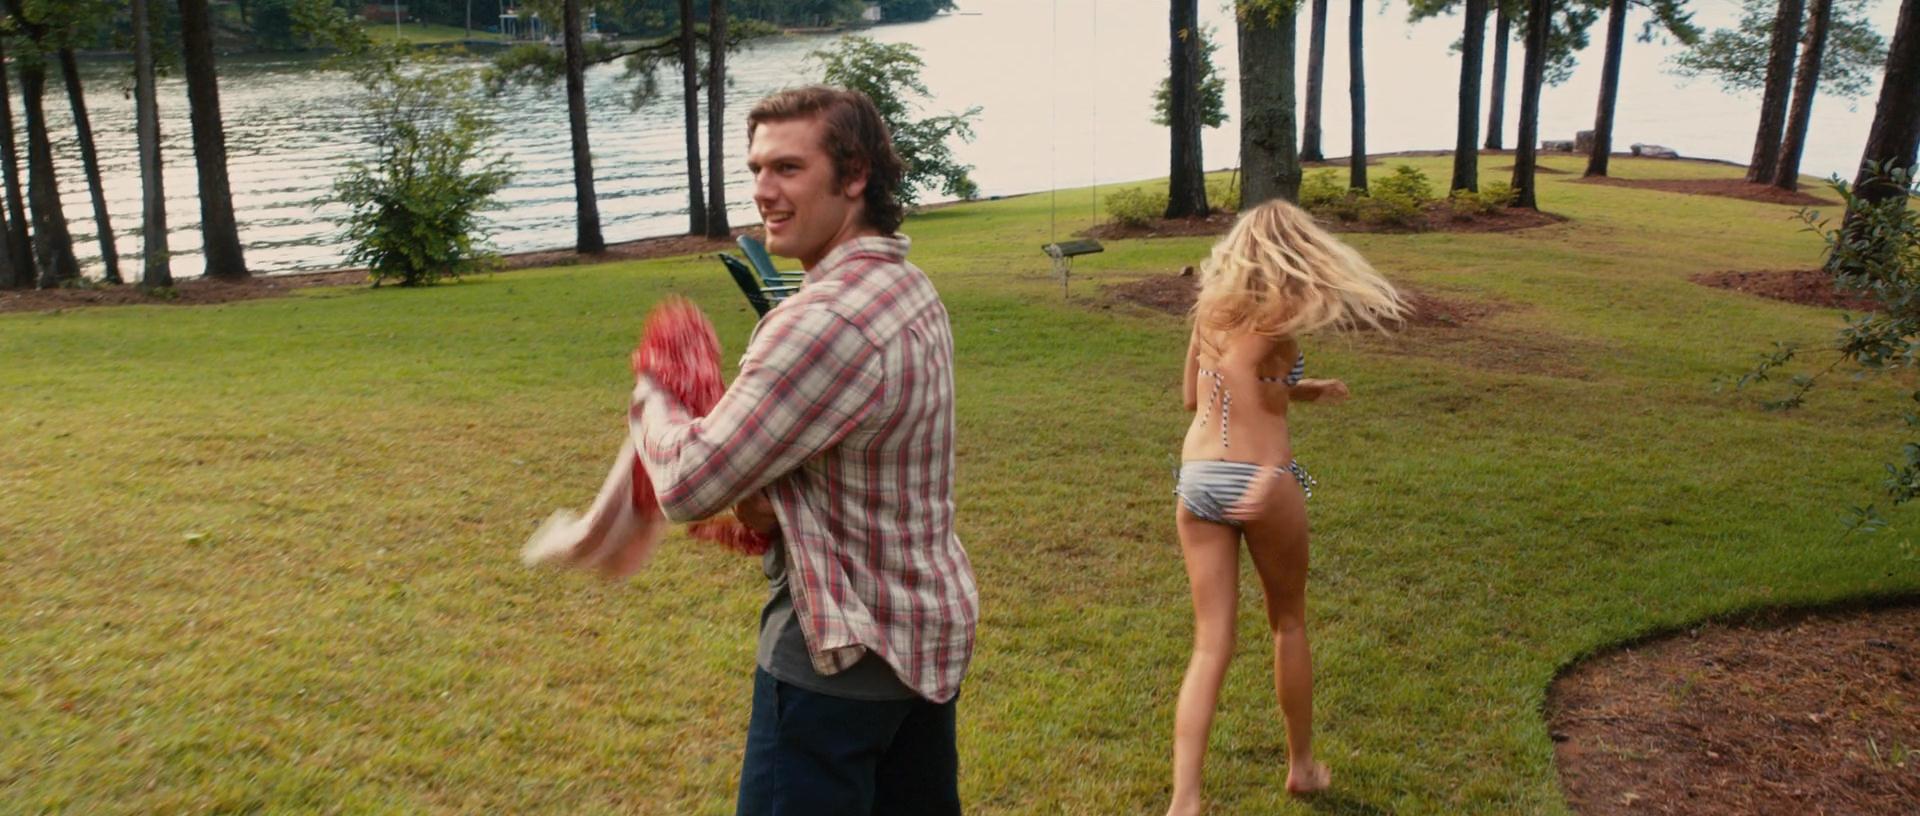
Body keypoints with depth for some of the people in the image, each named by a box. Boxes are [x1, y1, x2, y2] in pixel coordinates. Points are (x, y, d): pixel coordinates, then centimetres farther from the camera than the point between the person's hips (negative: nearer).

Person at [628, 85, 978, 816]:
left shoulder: (826, 320, -27)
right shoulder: (909, 288, 5)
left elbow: (688, 486, -23)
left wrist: (651, 396, -3)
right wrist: (773, 494, 0)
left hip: (843, 654, -9)